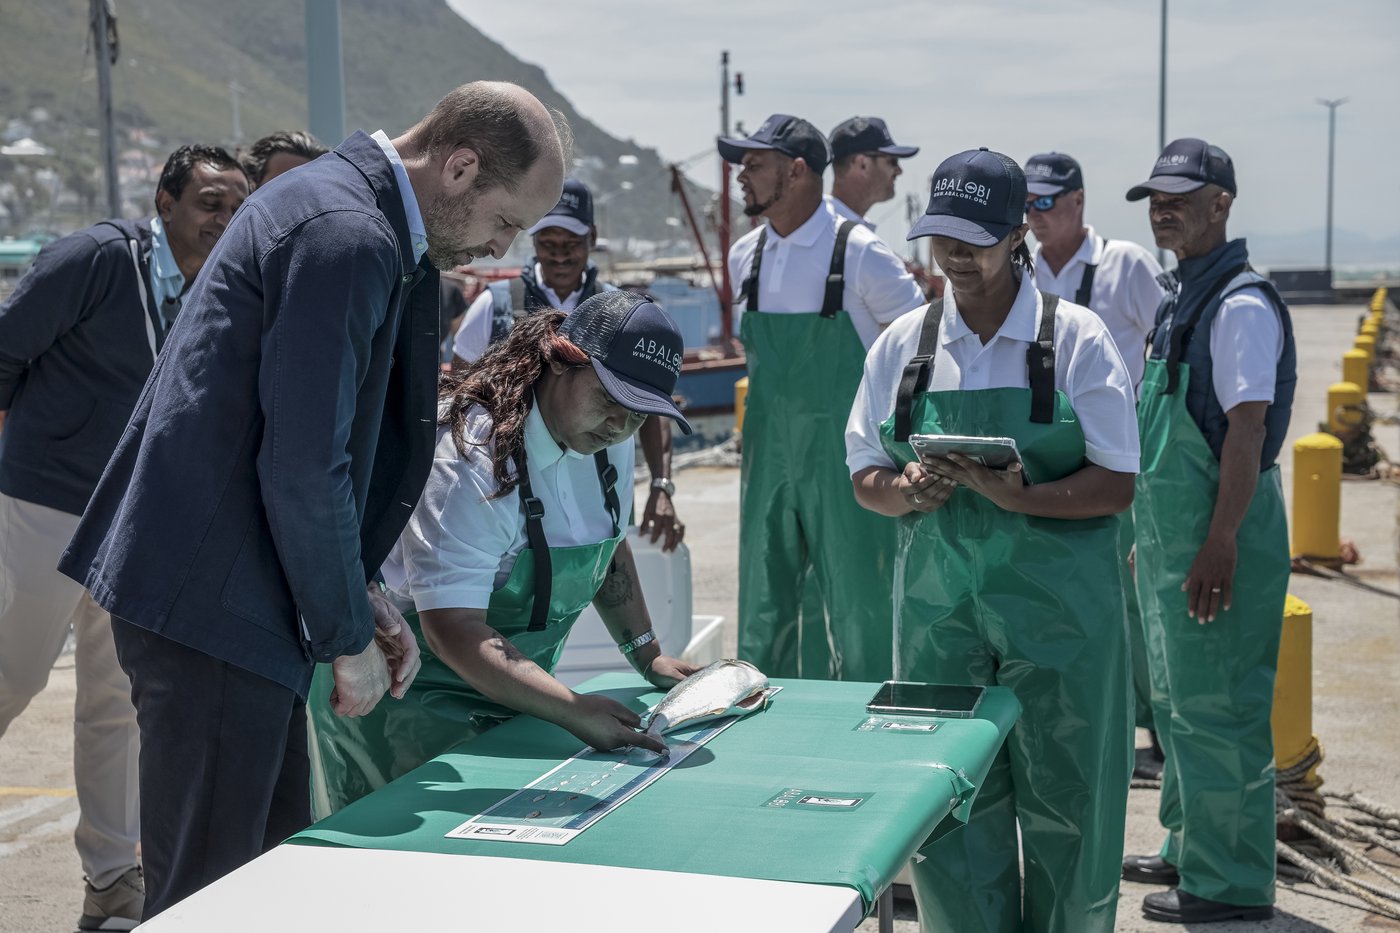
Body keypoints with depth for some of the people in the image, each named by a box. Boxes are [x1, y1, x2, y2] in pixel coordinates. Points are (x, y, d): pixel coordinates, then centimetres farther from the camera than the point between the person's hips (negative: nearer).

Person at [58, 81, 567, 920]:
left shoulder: (363, 218, 14)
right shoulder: (349, 237, -19)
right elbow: (303, 466, -22)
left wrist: (360, 593, 13)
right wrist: (348, 638, -10)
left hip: (234, 592, 11)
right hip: (213, 600, -11)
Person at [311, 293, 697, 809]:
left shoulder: (607, 439, -2)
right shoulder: (471, 456, -28)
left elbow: (607, 545, 17)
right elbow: (452, 631, -32)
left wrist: (648, 657, 10)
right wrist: (573, 710, -38)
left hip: (511, 690, 8)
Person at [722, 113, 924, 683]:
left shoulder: (860, 253, -11)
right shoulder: (744, 257, 7)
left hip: (845, 459, -6)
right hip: (767, 458, 6)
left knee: (858, 606, -2)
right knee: (765, 609, 11)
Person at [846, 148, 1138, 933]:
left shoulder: (1076, 338, -2)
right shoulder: (902, 344, 8)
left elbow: (1116, 485, -5)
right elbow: (865, 478, 11)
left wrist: (1017, 497, -22)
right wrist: (908, 491, -12)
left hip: (1057, 605, -2)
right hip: (938, 603, 3)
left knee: (1064, 802, 4)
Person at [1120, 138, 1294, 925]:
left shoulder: (1240, 304, -15)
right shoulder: (1183, 297, 14)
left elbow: (1247, 430, -21)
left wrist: (1219, 544, -25)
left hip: (1218, 530, -10)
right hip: (1173, 529, 10)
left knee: (1215, 710, -3)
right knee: (1177, 700, 18)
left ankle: (1230, 884, 7)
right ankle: (1189, 850, 31)